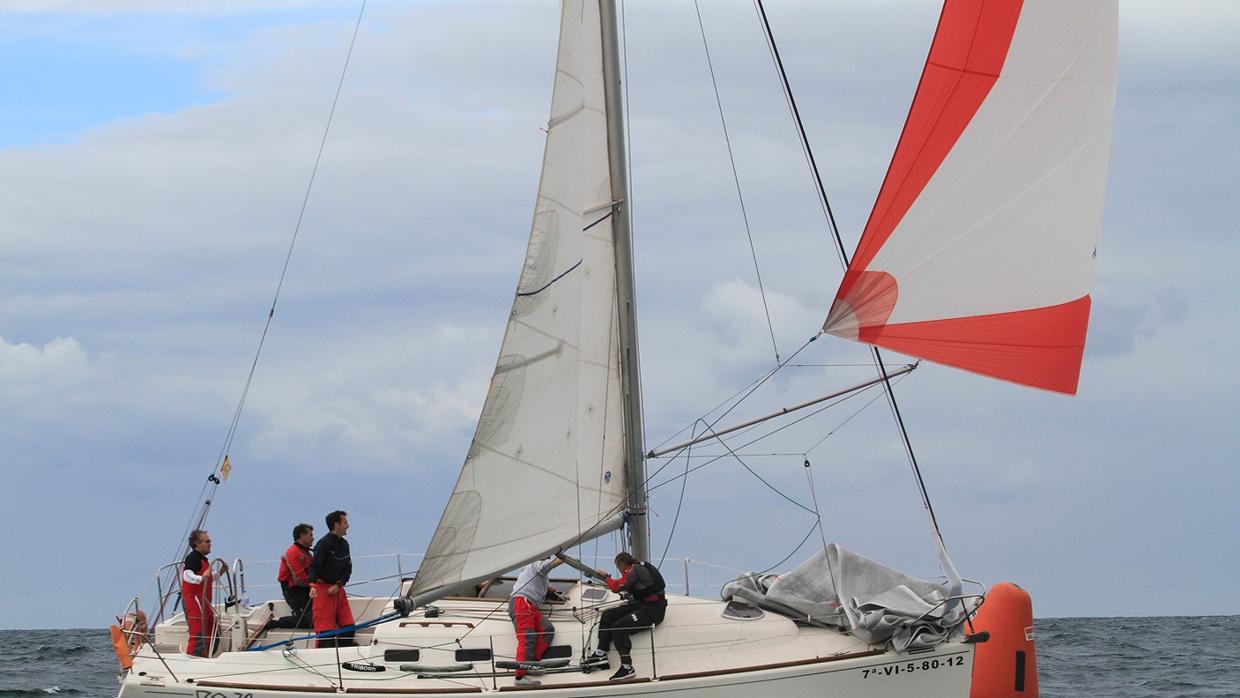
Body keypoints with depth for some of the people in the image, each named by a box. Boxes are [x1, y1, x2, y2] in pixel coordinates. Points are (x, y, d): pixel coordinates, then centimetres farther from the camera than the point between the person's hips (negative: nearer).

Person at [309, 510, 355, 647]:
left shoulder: (344, 544, 13)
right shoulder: (324, 543, -12)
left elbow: (348, 568, 10)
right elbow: (315, 566, -18)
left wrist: (338, 585, -6)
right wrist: (313, 586, -32)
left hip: (337, 588, 8)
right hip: (323, 589, -8)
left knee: (348, 626, 3)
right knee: (326, 628, -11)